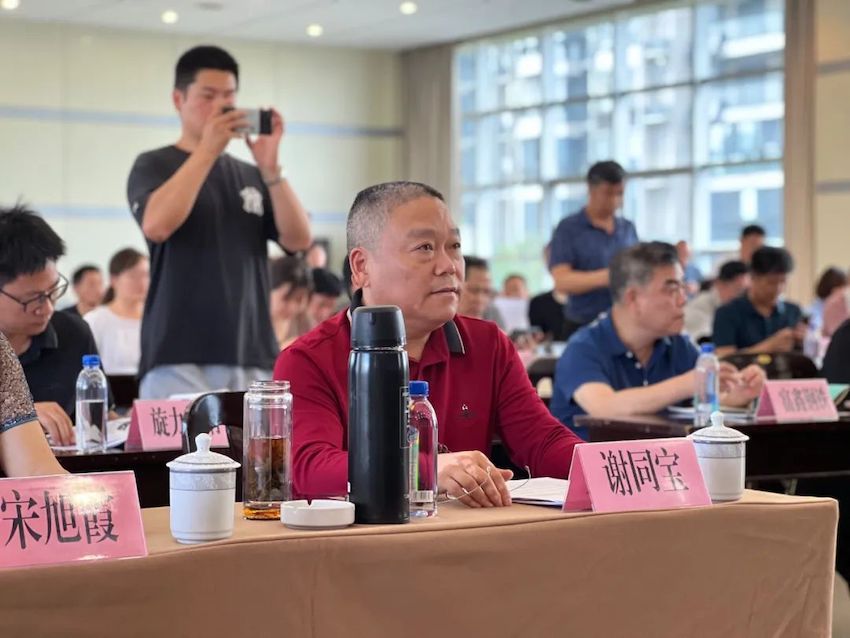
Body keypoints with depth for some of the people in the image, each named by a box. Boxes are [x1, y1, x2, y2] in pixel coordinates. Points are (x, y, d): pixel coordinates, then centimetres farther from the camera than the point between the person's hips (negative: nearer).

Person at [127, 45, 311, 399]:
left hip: (251, 358, 4)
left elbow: (298, 239, 4)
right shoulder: (154, 165, 4)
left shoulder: (252, 176, 17)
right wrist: (207, 150, -16)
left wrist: (270, 167, -8)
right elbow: (157, 226, -16)